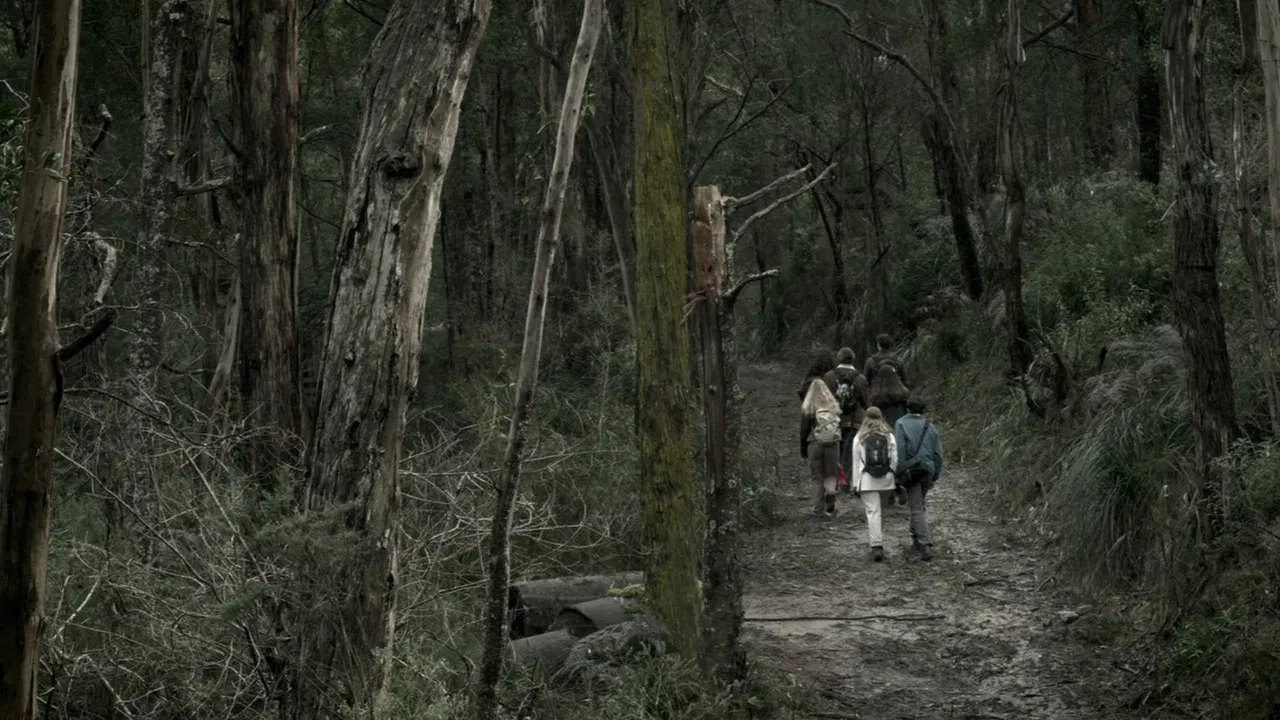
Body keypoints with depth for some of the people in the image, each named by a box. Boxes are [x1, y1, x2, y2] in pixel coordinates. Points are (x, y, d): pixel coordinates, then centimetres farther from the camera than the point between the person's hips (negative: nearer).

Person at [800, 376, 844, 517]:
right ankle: (831, 492, -9)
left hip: (815, 446, -2)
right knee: (831, 474, 15)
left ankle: (819, 508, 4)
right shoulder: (834, 406, 2)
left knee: (818, 476, 5)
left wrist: (803, 451, 8)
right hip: (833, 444, 2)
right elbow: (839, 427, 6)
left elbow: (804, 430, -1)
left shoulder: (807, 408, -5)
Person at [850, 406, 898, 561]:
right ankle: (878, 542, 21)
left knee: (873, 512, -4)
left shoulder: (859, 438, 0)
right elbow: (895, 460, 3)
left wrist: (856, 484, 8)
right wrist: (896, 480, 11)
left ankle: (876, 546, -13)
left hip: (867, 480, -2)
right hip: (886, 479, 2)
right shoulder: (889, 437, 3)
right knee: (882, 510, 16)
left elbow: (856, 462, 2)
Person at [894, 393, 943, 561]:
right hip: (927, 472, 5)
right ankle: (917, 541, 28)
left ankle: (926, 545, -12)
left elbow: (899, 451, -12)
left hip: (910, 471, -5)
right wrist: (935, 477, 18)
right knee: (918, 506, 21)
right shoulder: (930, 427, 10)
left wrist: (898, 474, -10)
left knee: (917, 509, -4)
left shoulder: (901, 424, -3)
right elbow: (938, 454, 10)